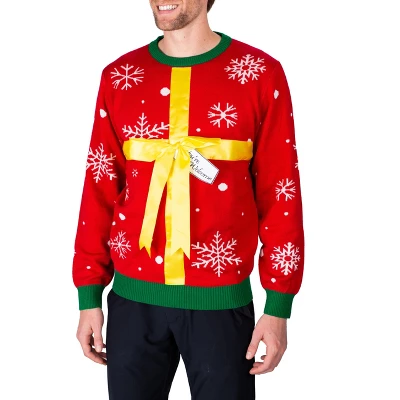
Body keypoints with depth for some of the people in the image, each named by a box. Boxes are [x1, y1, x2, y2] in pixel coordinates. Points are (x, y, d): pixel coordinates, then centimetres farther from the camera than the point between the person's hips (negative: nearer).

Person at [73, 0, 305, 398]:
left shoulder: (260, 74, -4)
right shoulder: (118, 77, 4)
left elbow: (279, 193, -4)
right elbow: (99, 189, 5)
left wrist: (278, 306, -4)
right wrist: (89, 296, 5)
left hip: (220, 299, -2)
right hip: (133, 298, 3)